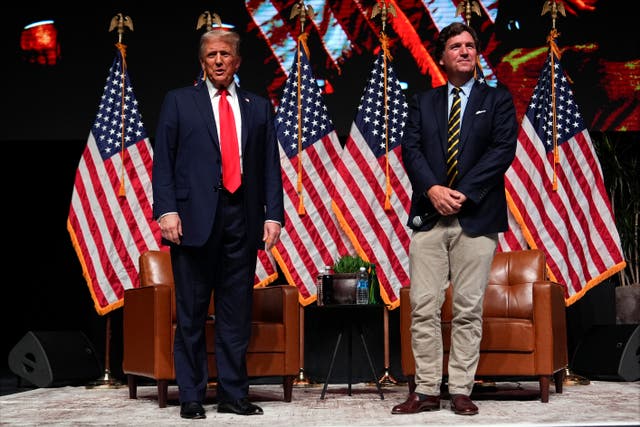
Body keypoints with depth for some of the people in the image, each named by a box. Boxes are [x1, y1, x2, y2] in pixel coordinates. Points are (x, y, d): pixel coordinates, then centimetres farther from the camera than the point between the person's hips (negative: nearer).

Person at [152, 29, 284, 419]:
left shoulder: (259, 107, 15)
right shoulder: (179, 101, 9)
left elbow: (271, 167, 11)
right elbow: (163, 161, 3)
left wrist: (274, 214, 1)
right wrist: (167, 209, -8)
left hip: (242, 219, 2)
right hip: (195, 218, -2)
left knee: (237, 314, 5)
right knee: (191, 314, 2)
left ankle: (234, 394, 13)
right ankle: (191, 396, 9)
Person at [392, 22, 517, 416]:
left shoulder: (498, 100, 9)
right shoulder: (423, 103, 16)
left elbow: (504, 149, -3)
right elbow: (411, 150, 5)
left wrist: (463, 193, -12)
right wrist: (433, 189, -13)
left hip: (476, 218, -2)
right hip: (428, 217, 2)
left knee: (469, 309, 0)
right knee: (424, 307, -1)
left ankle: (461, 391, 5)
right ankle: (427, 391, 4)